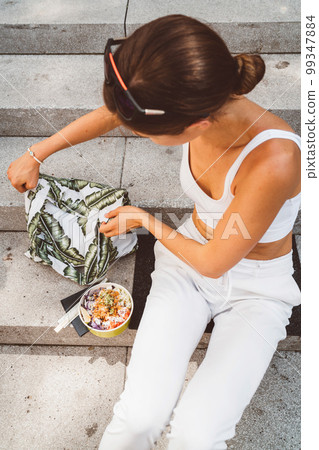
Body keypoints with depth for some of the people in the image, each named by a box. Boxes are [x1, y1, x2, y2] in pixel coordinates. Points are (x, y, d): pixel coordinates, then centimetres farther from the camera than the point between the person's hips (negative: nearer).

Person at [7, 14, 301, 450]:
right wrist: (35, 155, 11)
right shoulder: (202, 104, -19)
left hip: (255, 290, -2)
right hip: (188, 258, 3)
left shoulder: (274, 161, -35)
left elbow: (213, 263, -21)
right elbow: (111, 115, 1)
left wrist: (145, 219, -6)